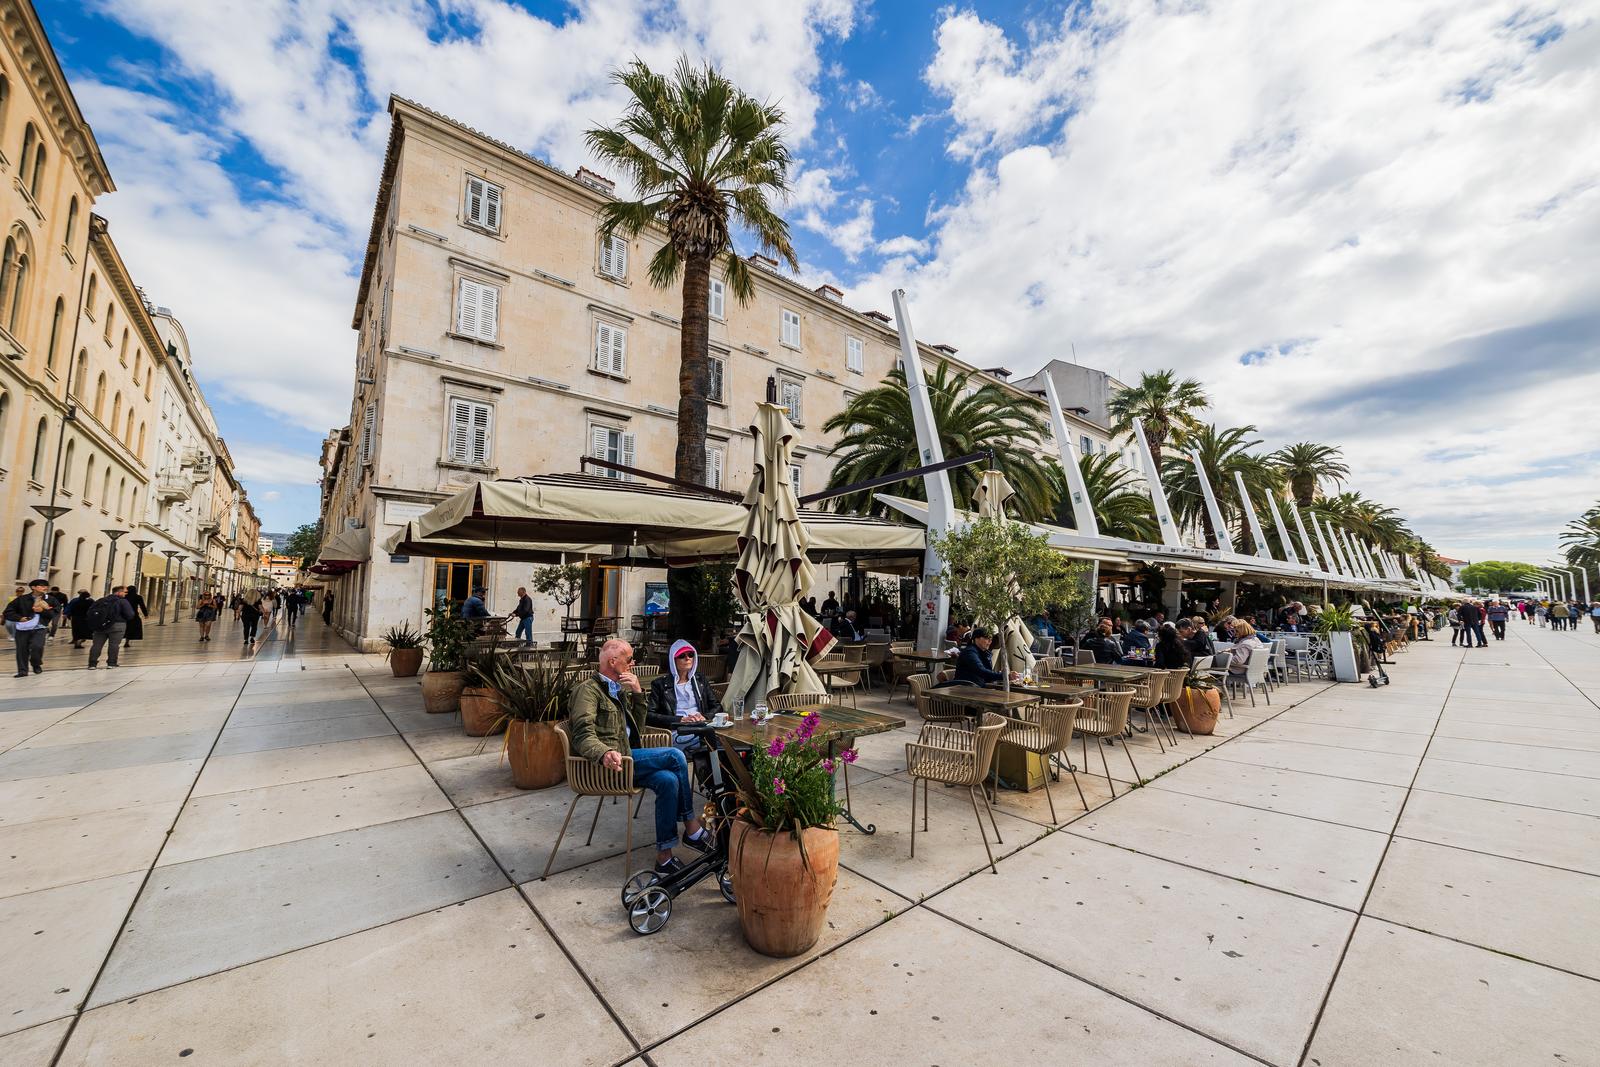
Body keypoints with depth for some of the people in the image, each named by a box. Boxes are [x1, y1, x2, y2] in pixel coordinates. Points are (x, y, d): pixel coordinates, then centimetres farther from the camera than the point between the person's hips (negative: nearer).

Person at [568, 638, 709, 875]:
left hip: (626, 756, 8)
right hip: (609, 762, -8)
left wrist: (638, 693, 6)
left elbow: (637, 728, 20)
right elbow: (584, 735, -19)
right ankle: (692, 829, -9)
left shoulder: (619, 689, 20)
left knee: (668, 780, -20)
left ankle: (664, 855, -10)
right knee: (674, 756, -20)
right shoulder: (588, 690, -6)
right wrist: (606, 754, -40)